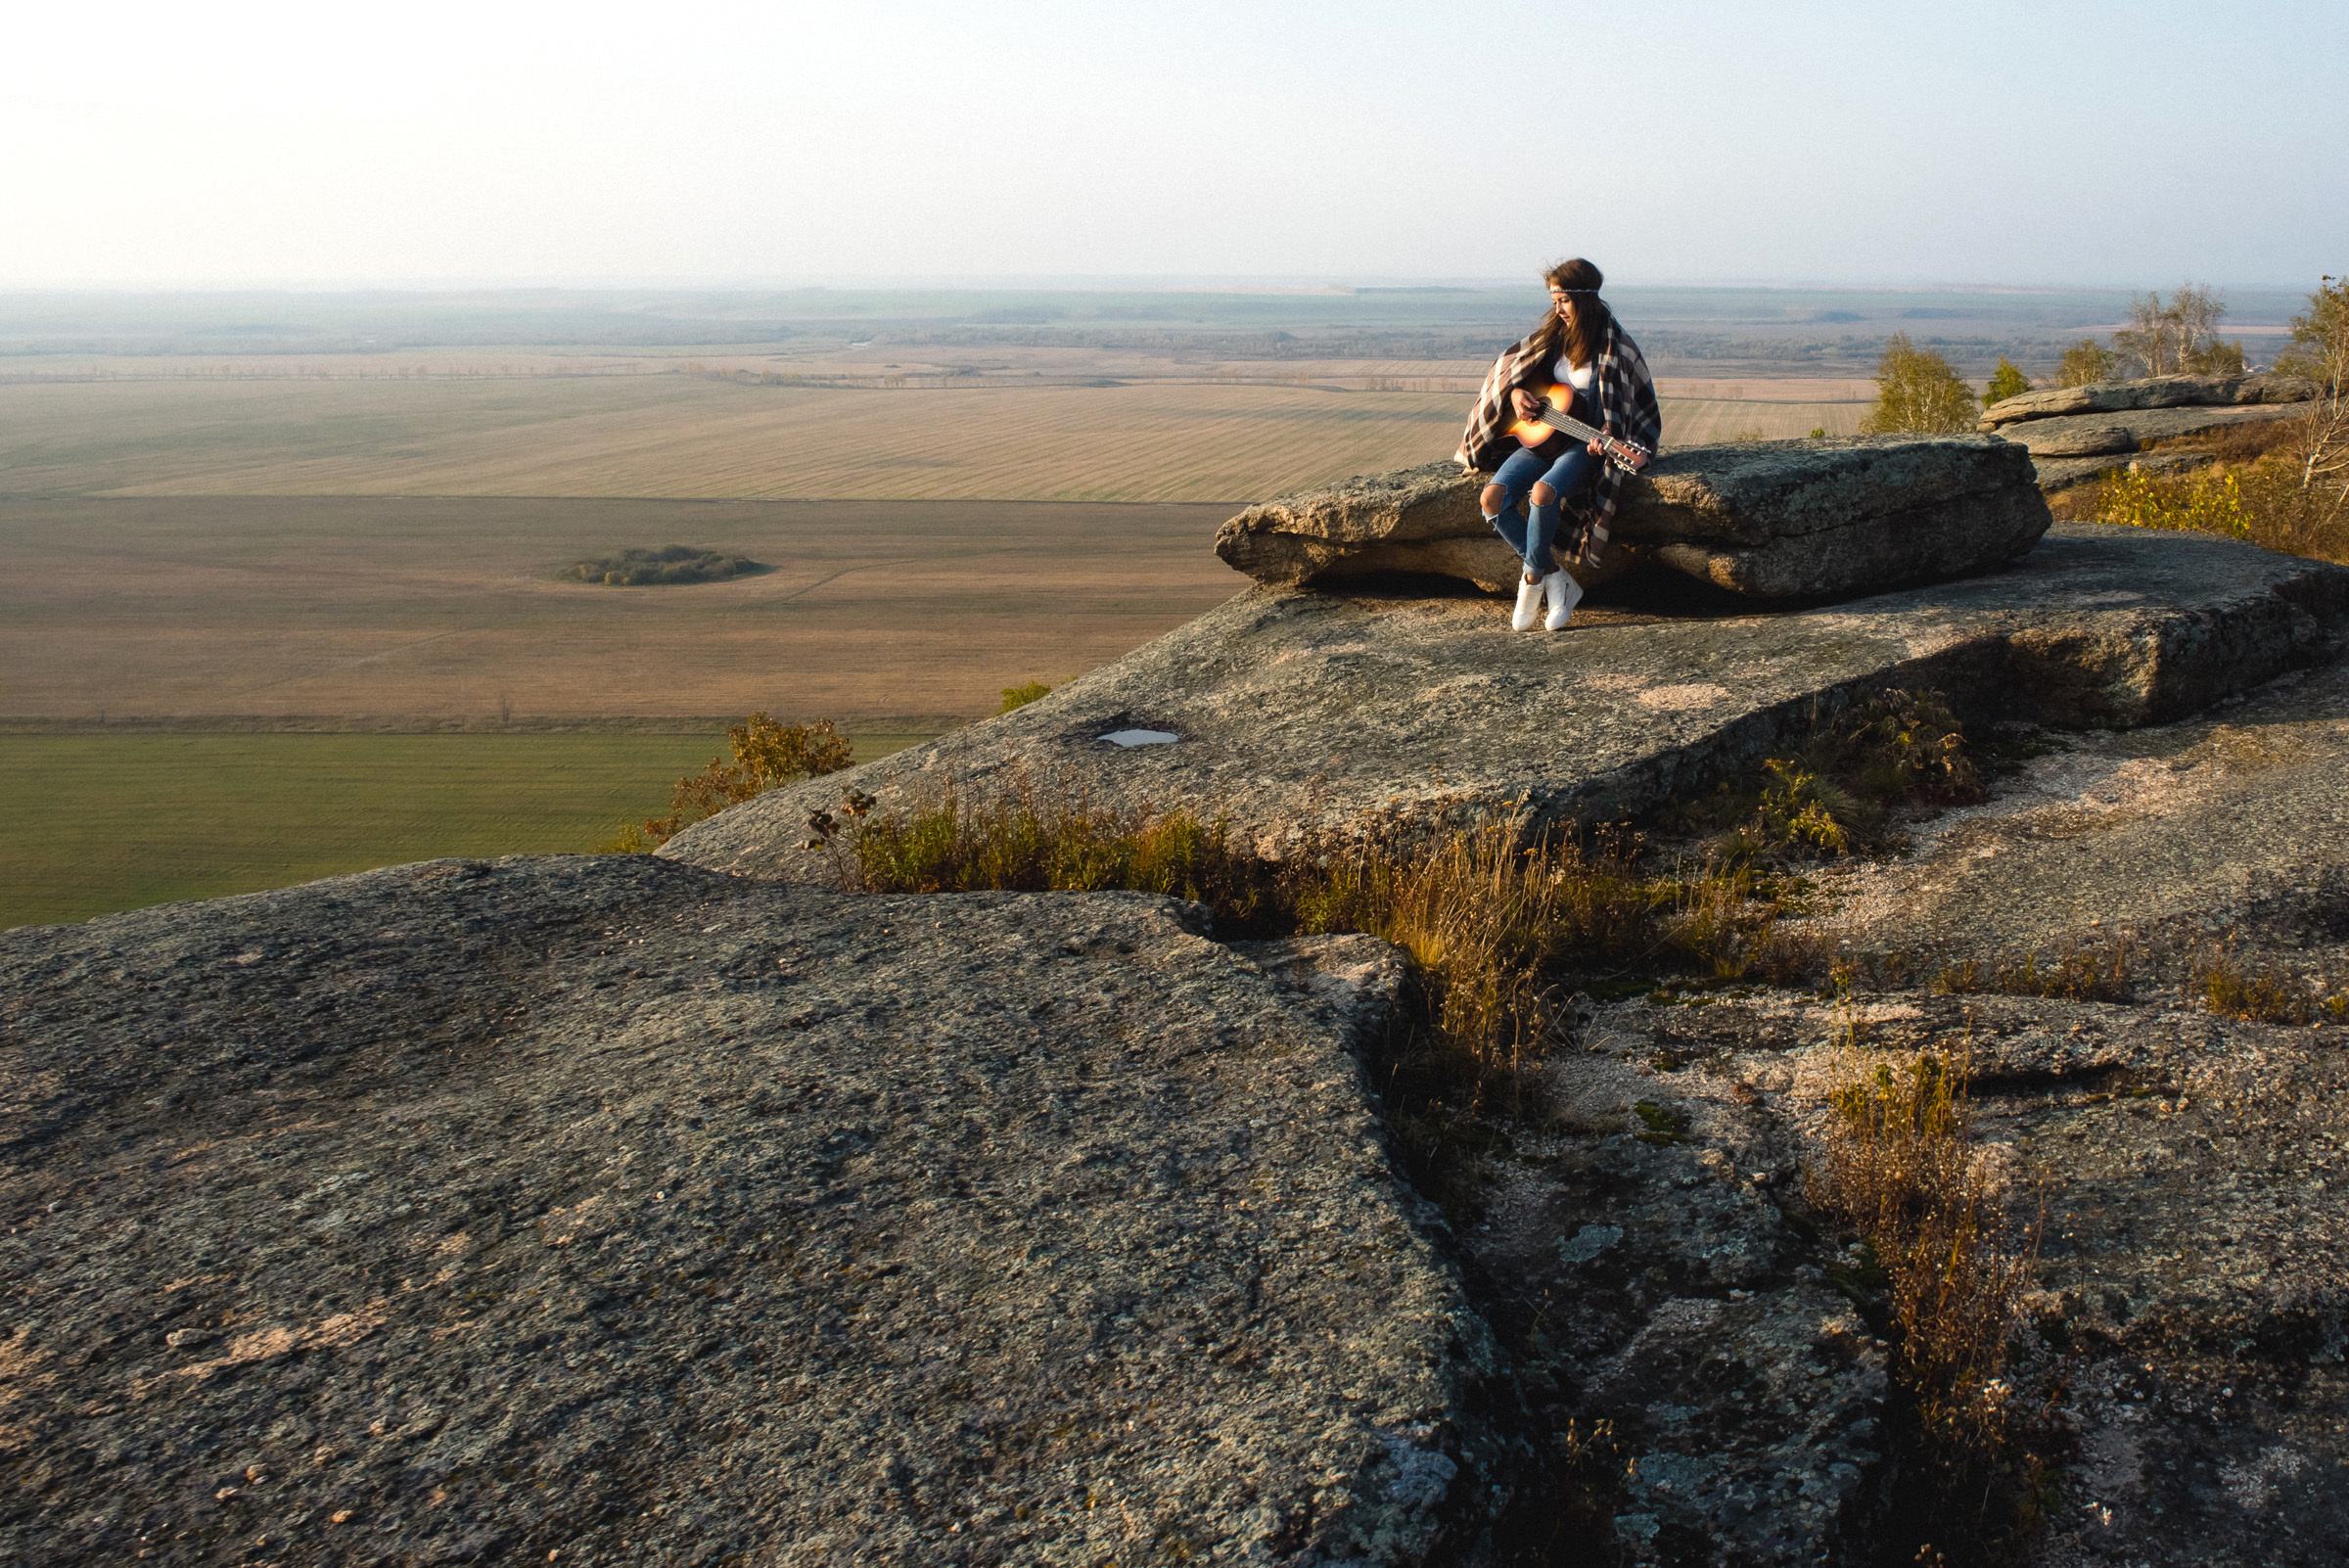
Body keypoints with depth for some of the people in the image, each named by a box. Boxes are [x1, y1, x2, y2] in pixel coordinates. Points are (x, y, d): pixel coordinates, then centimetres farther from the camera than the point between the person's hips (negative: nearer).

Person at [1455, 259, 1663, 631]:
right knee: (1494, 497, -19)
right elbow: (1507, 365, 18)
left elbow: (1630, 409, -8)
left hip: (1585, 442, -6)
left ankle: (1534, 578, -11)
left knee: (1543, 492, -36)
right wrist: (1517, 392, -3)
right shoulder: (1553, 335, 6)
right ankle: (1555, 578, -8)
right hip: (1542, 435, 6)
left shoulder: (1615, 349, -11)